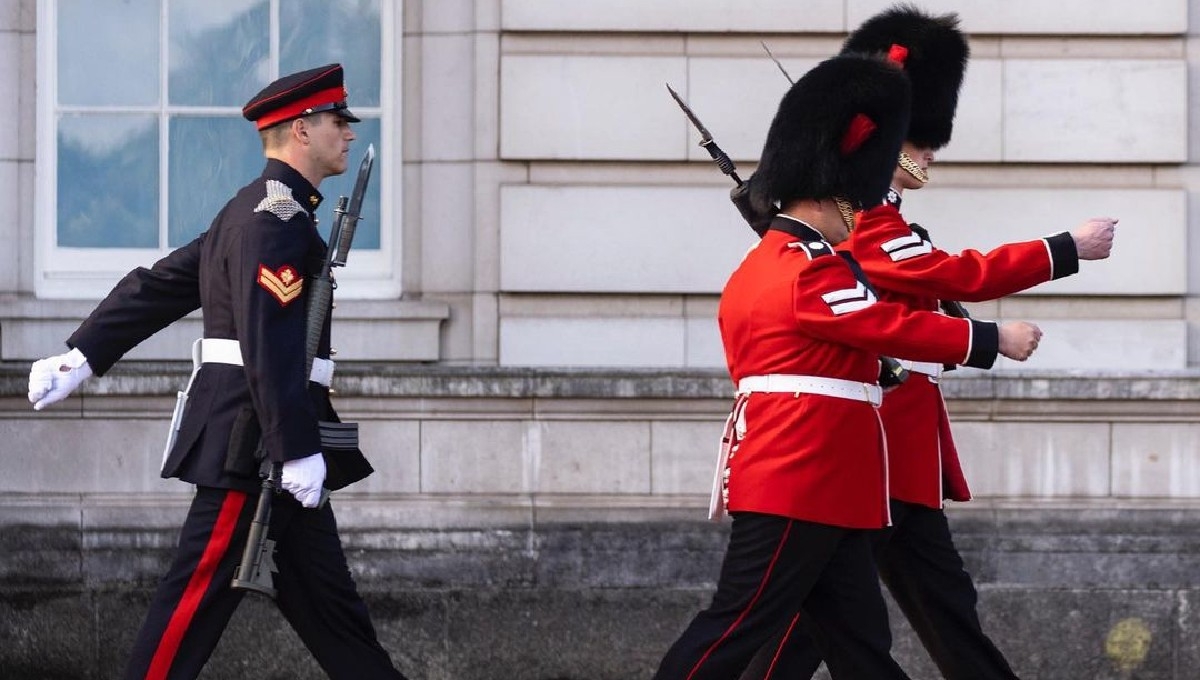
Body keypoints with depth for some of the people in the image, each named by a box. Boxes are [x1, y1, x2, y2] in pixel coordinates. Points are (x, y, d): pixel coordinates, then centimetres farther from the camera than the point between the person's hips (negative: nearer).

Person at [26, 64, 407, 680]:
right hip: (255, 442, -10)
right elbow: (266, 342, -23)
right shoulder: (277, 219, -15)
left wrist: (81, 356, 18)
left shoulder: (250, 214, 18)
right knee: (201, 589, -8)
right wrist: (297, 449, -25)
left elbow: (155, 287, 19)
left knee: (324, 594, 11)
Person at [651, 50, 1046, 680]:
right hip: (799, 488, -10)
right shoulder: (808, 273, -15)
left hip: (822, 491, 10)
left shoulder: (763, 266, 17)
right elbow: (899, 326, -12)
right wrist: (994, 339, -4)